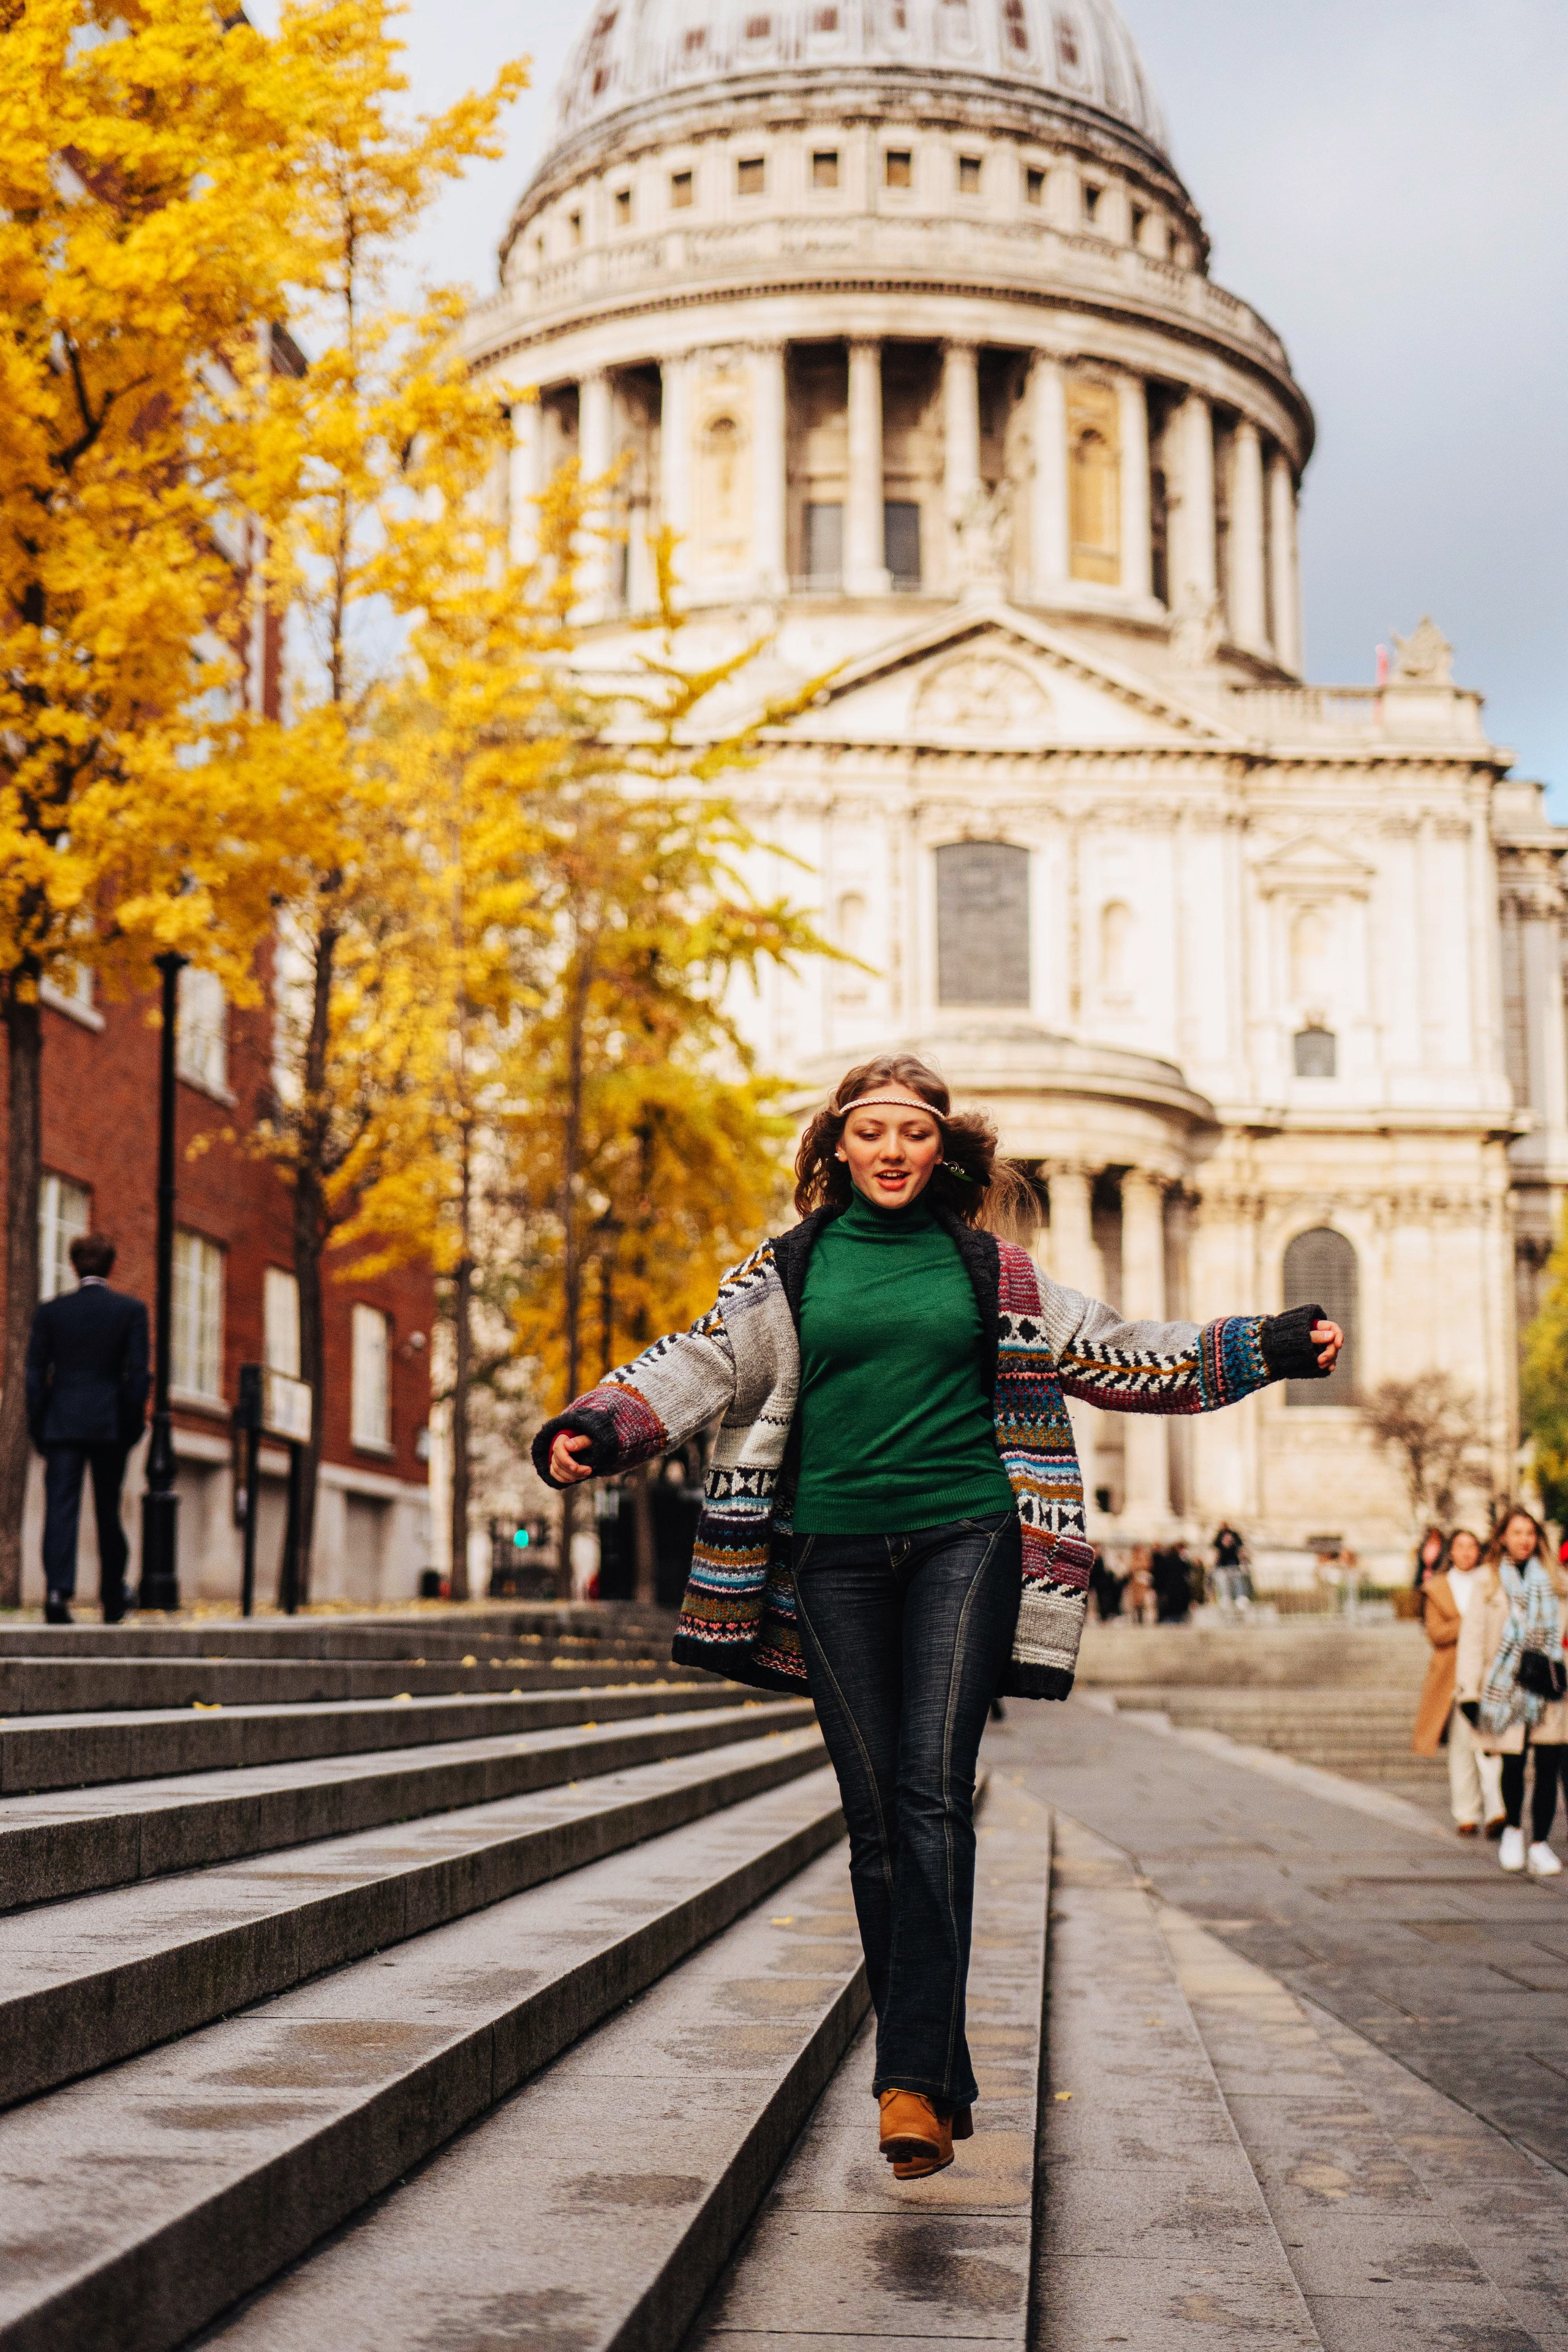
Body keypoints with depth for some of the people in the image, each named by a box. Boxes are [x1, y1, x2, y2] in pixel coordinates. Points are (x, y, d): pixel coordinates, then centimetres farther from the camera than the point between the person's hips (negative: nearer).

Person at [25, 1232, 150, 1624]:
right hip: (110, 1425, 0)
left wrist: (37, 1429, 8)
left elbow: (35, 1374, 2)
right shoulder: (131, 1309, 0)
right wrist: (133, 1425, 4)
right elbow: (138, 1372, -4)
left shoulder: (50, 1311, 3)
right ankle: (113, 1603, 17)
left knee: (60, 1509, -4)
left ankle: (58, 1589, -23)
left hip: (62, 1423, 0)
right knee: (108, 1513, 10)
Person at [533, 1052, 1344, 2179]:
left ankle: (914, 2077, -18)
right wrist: (595, 1428, -16)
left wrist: (1271, 1346, 8)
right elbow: (702, 1362, 1)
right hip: (836, 1554, 1)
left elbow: (1117, 1355, 13)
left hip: (963, 1541, -1)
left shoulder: (990, 1270, 10)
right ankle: (943, 2081, 11)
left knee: (934, 1793, -14)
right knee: (876, 1816, 1)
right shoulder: (793, 1268, 9)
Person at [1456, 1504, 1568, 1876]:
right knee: (1513, 1765, 3)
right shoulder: (1488, 1580, 4)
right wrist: (1469, 1690, -5)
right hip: (1506, 1687, -1)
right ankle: (1512, 1829, 28)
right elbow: (1472, 1635, 1)